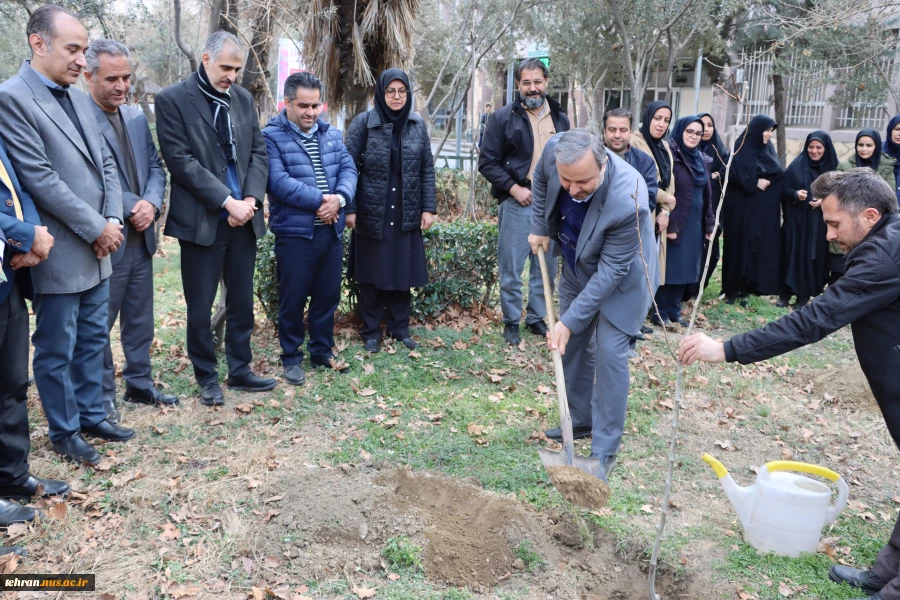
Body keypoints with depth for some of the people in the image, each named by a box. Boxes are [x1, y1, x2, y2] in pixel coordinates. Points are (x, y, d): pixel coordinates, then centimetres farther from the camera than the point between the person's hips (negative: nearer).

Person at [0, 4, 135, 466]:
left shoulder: (78, 98, 11)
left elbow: (105, 164, 13)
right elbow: (39, 179, -19)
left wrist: (113, 220, -2)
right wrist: (96, 228, -15)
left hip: (97, 249, 8)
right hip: (59, 254, -7)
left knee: (93, 340, 17)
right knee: (56, 350, 8)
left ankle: (91, 415, 32)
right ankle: (64, 432, 23)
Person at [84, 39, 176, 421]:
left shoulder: (137, 118, 10)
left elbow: (155, 167, 10)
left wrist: (151, 204, -9)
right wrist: (130, 206, -17)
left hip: (140, 237, 7)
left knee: (140, 319, 16)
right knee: (100, 323, 7)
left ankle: (140, 385, 30)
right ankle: (102, 395, 20)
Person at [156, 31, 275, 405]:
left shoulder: (243, 98, 10)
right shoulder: (173, 100, -6)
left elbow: (258, 152, 8)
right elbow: (180, 161, -13)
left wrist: (251, 199, -8)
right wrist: (227, 201, -17)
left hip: (244, 219, 5)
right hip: (201, 220, -5)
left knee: (242, 302, 12)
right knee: (200, 307, 5)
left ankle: (240, 370, 26)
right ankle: (206, 377, 20)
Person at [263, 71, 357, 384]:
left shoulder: (332, 134, 12)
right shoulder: (271, 137, -7)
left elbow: (348, 169, 3)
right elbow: (279, 181, -18)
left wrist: (338, 198, -16)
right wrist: (319, 200, -19)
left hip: (331, 231, 5)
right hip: (294, 233, -5)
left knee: (328, 296, 14)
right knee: (293, 299, 4)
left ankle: (322, 351, 29)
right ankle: (291, 357, 19)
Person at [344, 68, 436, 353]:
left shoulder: (418, 125, 5)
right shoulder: (364, 122, -4)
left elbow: (427, 169, 7)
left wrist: (429, 208, 1)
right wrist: (349, 209, -11)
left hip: (407, 215, 3)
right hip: (372, 213, -2)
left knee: (404, 274, 8)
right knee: (372, 275, 7)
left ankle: (400, 329, 22)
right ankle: (371, 332, 19)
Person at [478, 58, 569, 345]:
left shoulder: (560, 119, 10)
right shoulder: (504, 117, -3)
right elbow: (487, 162, -6)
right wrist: (513, 188, -14)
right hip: (517, 203, -4)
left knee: (546, 267, 11)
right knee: (511, 267, 2)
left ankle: (537, 318, 25)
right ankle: (511, 322, 16)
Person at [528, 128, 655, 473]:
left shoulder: (627, 201, -40)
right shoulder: (555, 148, -25)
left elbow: (610, 271, -31)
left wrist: (570, 321, -30)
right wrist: (540, 228, 0)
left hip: (620, 278, -6)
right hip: (577, 268, 6)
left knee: (609, 353, -10)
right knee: (571, 346, 14)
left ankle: (605, 450, 3)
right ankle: (580, 419, 33)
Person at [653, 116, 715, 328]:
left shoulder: (702, 159, 13)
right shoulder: (670, 156, -10)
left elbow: (707, 194, 16)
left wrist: (709, 224, 12)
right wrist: (669, 225, -20)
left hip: (695, 224, 7)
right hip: (675, 222, -7)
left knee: (685, 269, 10)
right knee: (670, 267, -2)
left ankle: (674, 312, 18)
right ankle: (661, 313, 6)